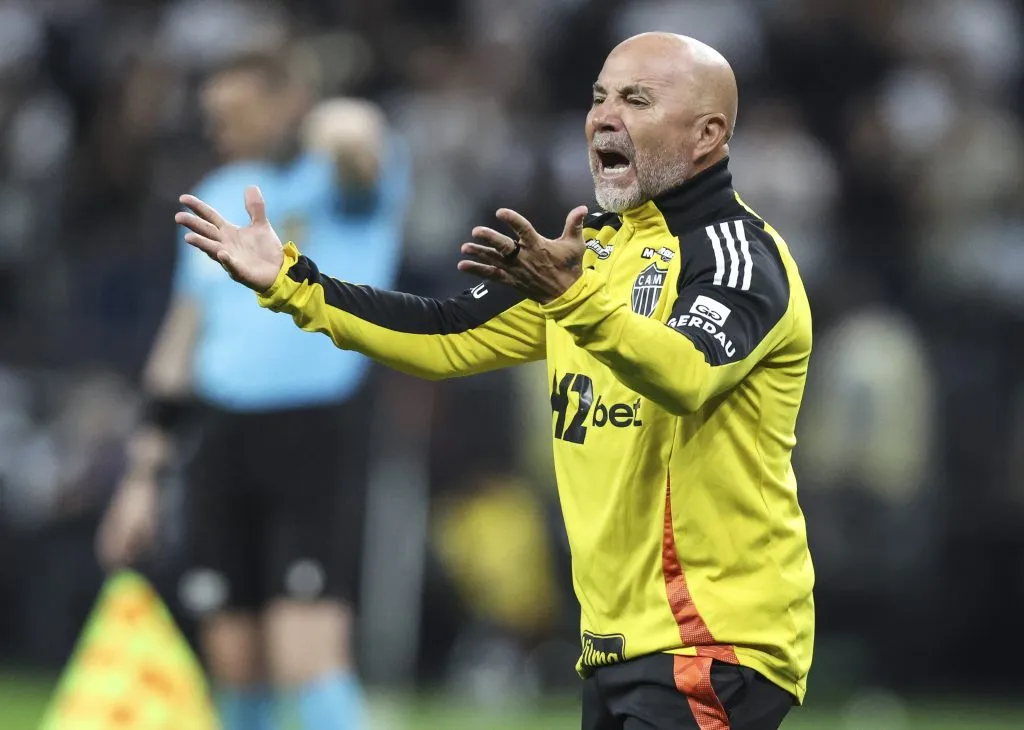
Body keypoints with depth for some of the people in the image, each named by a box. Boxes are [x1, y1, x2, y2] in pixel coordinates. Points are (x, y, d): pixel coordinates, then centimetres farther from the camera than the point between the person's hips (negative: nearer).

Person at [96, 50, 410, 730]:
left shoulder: (342, 176, -4)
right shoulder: (218, 198, 16)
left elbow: (361, 147, -31)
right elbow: (182, 341, 20)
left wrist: (353, 135, -54)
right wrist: (143, 475, 18)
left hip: (319, 437, -6)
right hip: (224, 438, 6)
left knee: (309, 660, -16)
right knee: (235, 663, 6)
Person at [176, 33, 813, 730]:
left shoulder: (743, 251, -11)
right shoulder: (590, 247, 15)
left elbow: (687, 373, -30)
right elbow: (450, 336, 15)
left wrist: (575, 297, -46)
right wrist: (289, 284, 7)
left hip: (715, 643, -8)